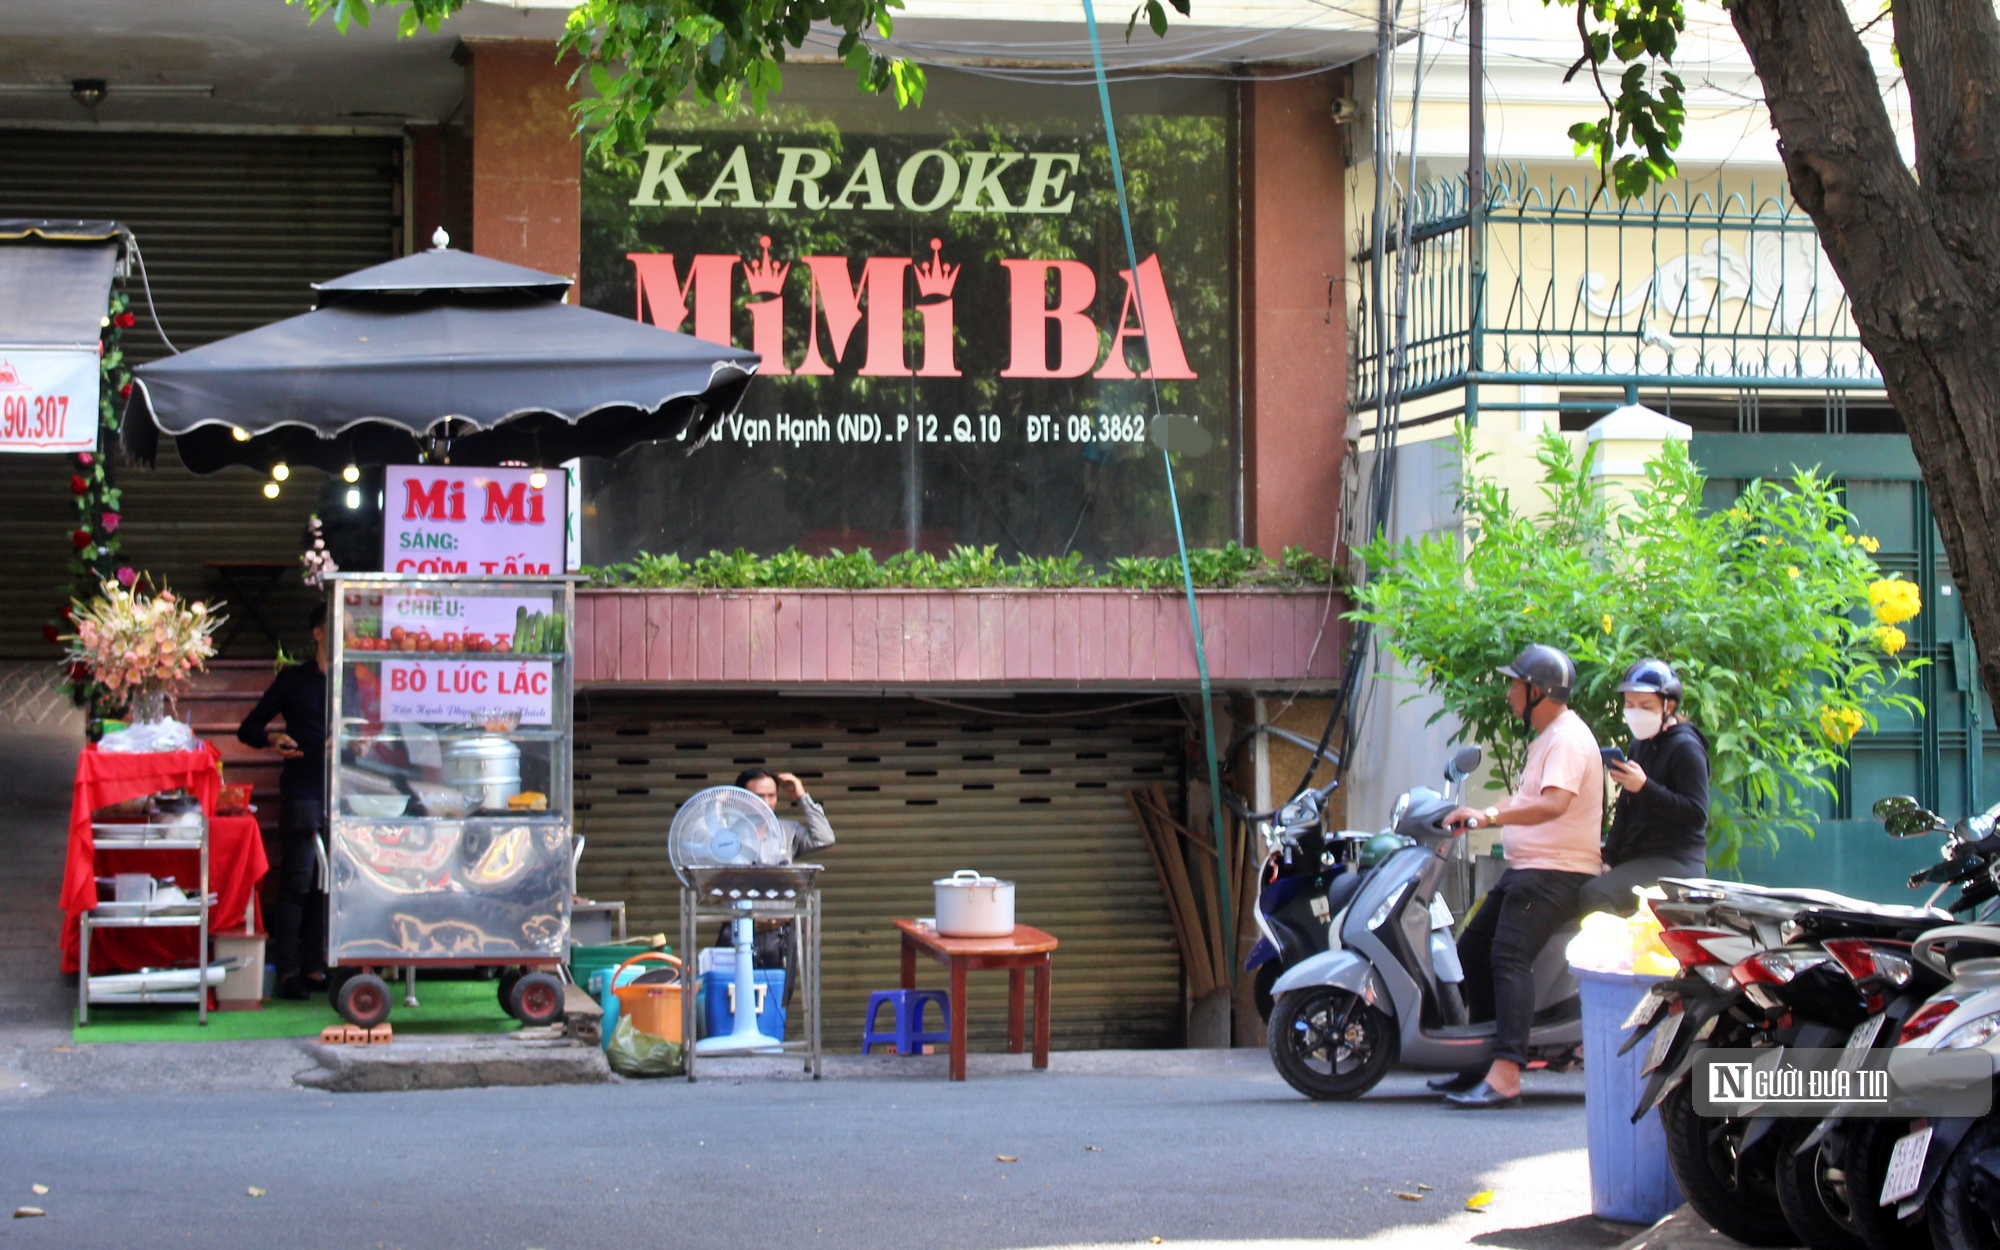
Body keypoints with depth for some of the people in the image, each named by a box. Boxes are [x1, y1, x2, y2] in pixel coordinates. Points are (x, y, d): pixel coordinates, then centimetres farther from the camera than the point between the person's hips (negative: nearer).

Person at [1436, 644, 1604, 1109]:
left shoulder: (1568, 739, -14)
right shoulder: (1546, 738, 20)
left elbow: (1554, 804, -29)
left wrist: (1487, 816, -34)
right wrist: (1468, 818, 19)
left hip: (1556, 872, -11)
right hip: (1525, 868, 11)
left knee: (1509, 957, -25)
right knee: (1471, 950, 16)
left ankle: (1505, 1078, -36)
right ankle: (1484, 1061, 25)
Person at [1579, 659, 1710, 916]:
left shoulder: (1685, 747, -8)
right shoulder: (1640, 745, 20)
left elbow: (1697, 814, -17)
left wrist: (1645, 787, -25)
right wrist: (1608, 860, 8)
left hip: (1676, 863, -9)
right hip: (1636, 856, 9)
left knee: (1594, 897, -30)